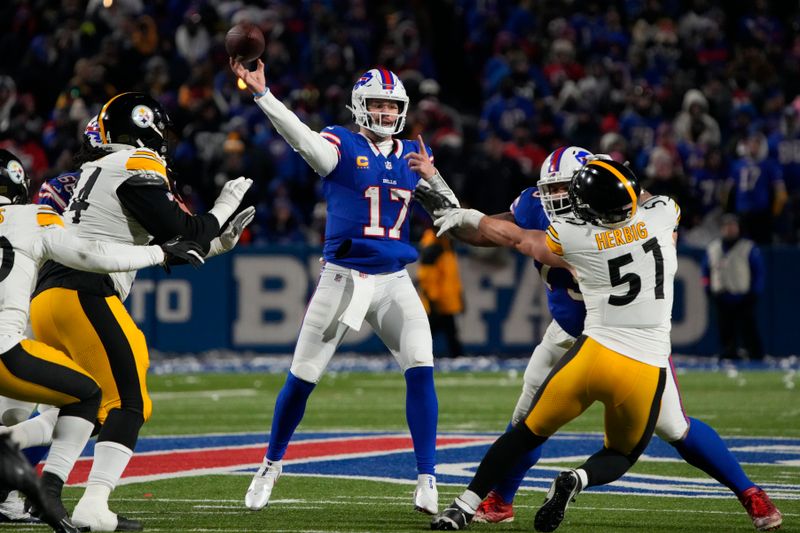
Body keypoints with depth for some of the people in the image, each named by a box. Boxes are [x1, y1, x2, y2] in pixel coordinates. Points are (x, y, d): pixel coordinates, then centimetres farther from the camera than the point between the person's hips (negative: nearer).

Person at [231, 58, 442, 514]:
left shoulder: (414, 155, 8)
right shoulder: (342, 146, -4)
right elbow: (302, 137, -24)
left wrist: (432, 178, -13)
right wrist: (261, 93, -39)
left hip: (395, 282, 2)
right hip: (342, 279, -2)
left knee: (421, 370, -13)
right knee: (302, 378, 4)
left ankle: (428, 479, -6)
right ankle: (271, 466, 25)